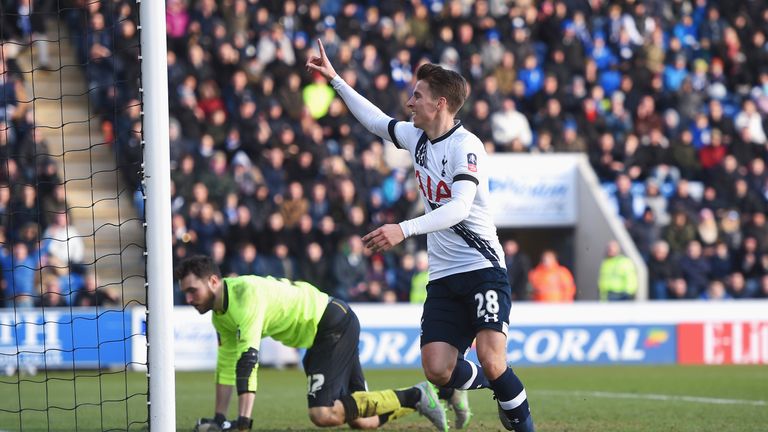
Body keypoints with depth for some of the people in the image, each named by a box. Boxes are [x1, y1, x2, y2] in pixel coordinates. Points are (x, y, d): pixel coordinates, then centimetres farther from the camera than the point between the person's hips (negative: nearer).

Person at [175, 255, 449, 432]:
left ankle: (415, 397, -11)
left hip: (335, 323, -9)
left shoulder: (246, 294, -27)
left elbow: (248, 359, -33)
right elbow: (227, 365, 13)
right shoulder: (220, 314, 4)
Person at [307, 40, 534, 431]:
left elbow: (459, 208, -28)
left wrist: (405, 229, -37)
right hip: (442, 277, 7)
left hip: (482, 268, -7)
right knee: (436, 369, -10)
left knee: (491, 360, -21)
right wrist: (335, 80, 30)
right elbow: (376, 120, 30)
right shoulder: (416, 137, 10)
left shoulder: (465, 146, -14)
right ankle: (472, 380, 23)